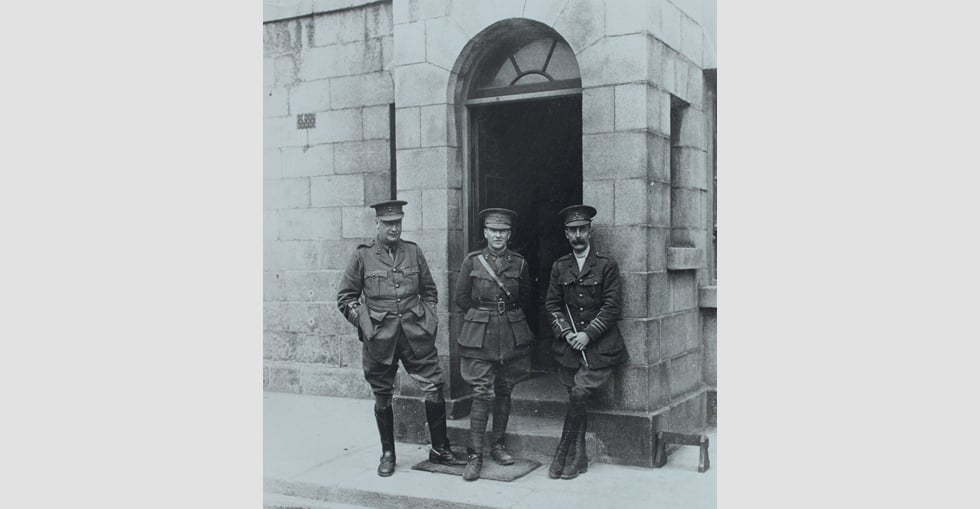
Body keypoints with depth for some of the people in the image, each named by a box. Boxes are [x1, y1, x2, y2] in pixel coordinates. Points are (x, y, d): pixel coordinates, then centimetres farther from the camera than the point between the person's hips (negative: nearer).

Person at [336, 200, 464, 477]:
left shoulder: (413, 252, 7)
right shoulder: (363, 255, 0)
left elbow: (430, 290, 17)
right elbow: (345, 297, 6)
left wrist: (428, 318, 5)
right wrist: (364, 321, -3)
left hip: (416, 334, 2)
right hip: (379, 338, -1)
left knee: (434, 389, -2)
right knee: (382, 397, 9)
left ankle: (440, 449, 14)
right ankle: (387, 454, 25)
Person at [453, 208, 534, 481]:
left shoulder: (519, 263, 3)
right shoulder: (472, 261, -1)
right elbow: (461, 298, 6)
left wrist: (508, 315, 12)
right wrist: (483, 315, 7)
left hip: (512, 334, 2)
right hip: (480, 335, -2)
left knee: (504, 392, 10)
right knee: (482, 394, -7)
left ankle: (497, 446, 24)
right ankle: (474, 455, -2)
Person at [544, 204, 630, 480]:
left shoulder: (606, 265, -1)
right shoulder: (559, 267, 10)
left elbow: (612, 306, -5)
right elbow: (552, 304, 9)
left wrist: (588, 334, -12)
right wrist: (566, 332, -6)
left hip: (600, 345, -3)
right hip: (570, 344, 3)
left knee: (579, 393, -17)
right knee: (576, 399, 2)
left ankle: (563, 455, -4)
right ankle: (578, 460, 12)